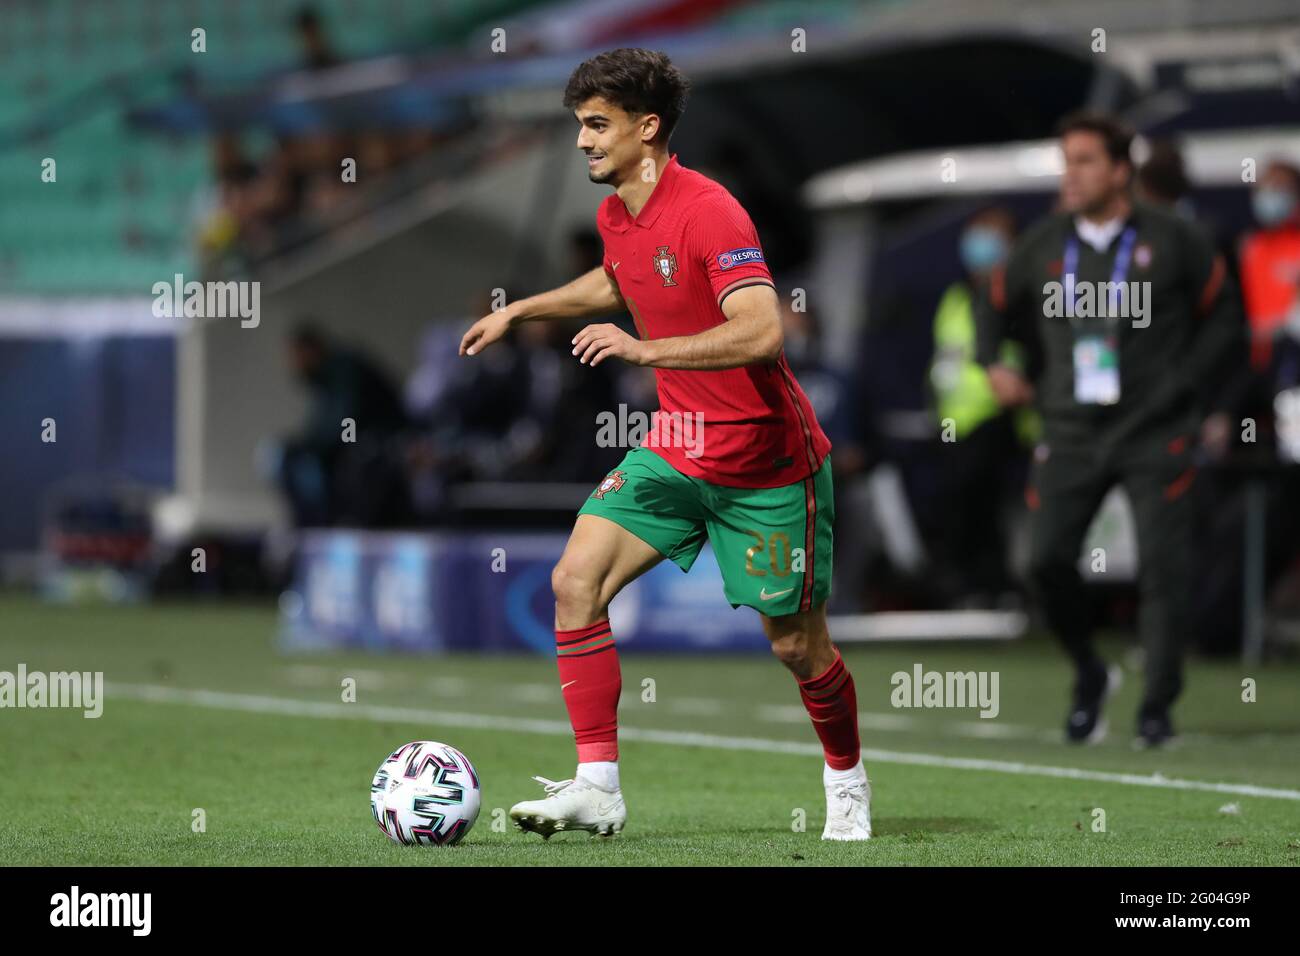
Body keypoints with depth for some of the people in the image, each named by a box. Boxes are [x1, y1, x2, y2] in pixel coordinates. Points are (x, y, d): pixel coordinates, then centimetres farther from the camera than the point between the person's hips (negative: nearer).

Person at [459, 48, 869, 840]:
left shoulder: (707, 212, -23)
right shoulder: (617, 217, 4)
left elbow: (762, 333, -35)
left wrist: (644, 351, -37)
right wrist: (521, 310, 24)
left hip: (767, 463, -7)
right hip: (677, 449, 7)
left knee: (796, 645, 5)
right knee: (576, 580, -11)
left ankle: (847, 783, 33)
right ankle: (598, 788, -10)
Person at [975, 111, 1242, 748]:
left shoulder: (1172, 242, -1)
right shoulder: (1043, 245, 6)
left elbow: (1223, 314, 8)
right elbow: (998, 306, 22)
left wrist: (1185, 381, 0)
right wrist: (995, 364, 6)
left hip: (1154, 433, -2)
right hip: (1070, 433, 3)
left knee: (1162, 569, -8)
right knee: (1046, 561, -9)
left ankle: (1158, 706, 4)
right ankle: (1089, 676, 15)